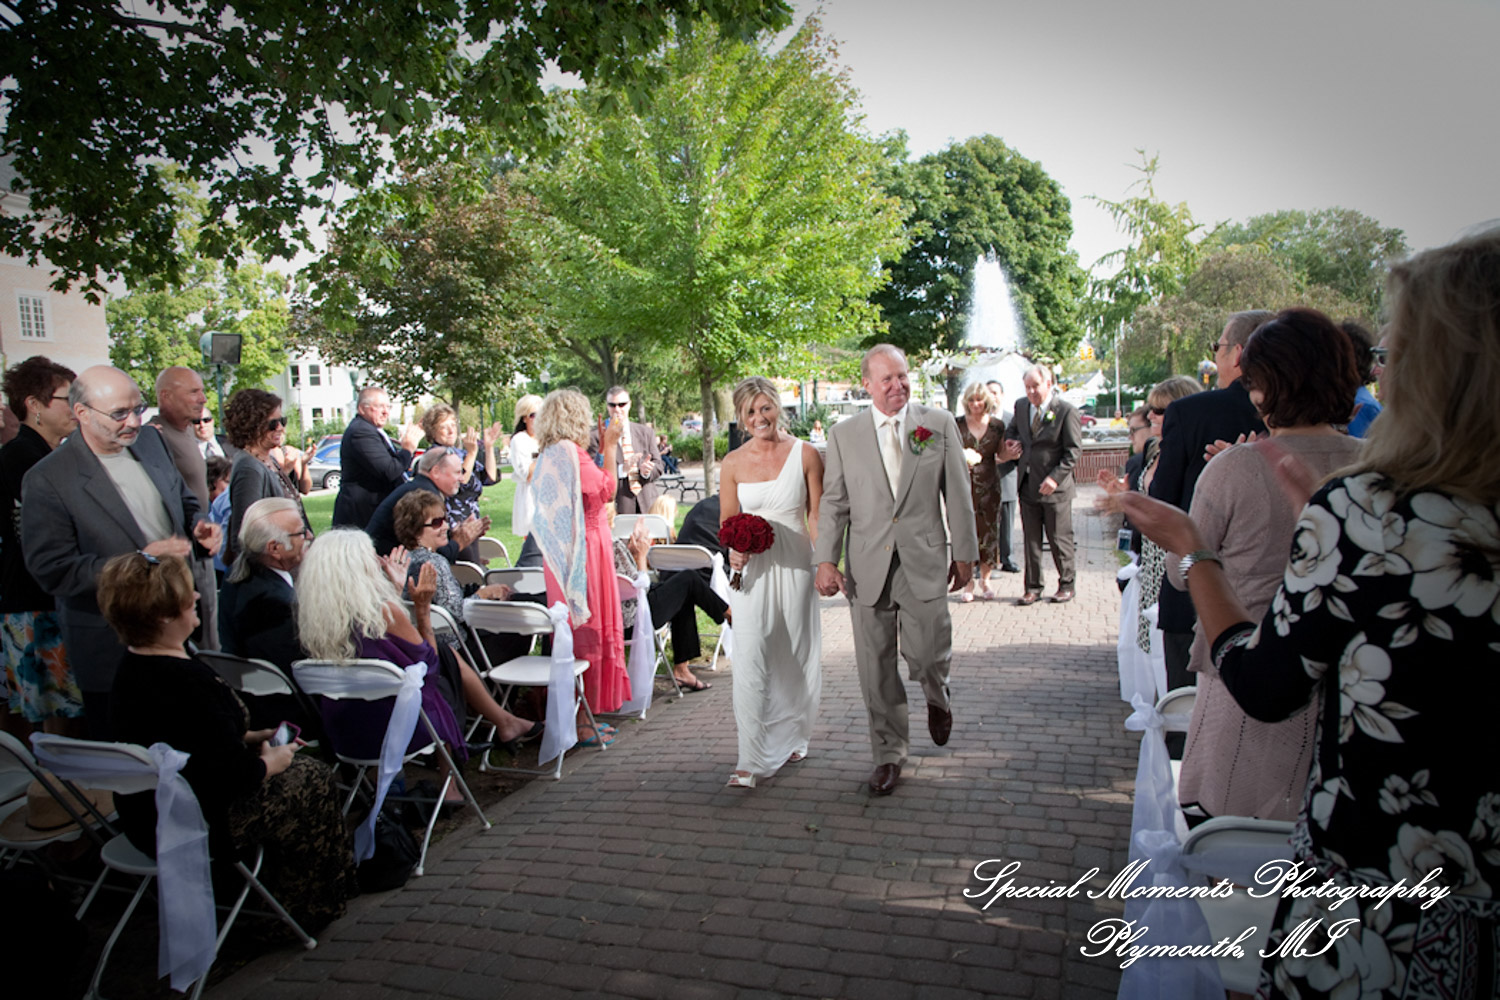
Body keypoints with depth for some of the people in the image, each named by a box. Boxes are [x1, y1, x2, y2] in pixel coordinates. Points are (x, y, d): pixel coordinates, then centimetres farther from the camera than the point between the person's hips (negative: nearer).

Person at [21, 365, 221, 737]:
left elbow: (185, 502, 18)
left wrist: (200, 525, -5)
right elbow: (52, 571, -18)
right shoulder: (47, 480, -15)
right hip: (112, 649, -5)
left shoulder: (151, 443, 4)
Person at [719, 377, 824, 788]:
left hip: (794, 564, 0)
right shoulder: (733, 463, 2)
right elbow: (727, 521, 7)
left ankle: (791, 736, 35)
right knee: (750, 660, -9)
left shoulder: (805, 455, -1)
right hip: (753, 568, 0)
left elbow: (816, 515, 0)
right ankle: (751, 760, -6)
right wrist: (733, 551, -14)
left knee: (795, 656, 12)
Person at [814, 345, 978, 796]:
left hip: (924, 564, -1)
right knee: (876, 668, 6)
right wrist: (826, 560, -3)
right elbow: (833, 503, 5)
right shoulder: (843, 434, 4)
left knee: (927, 657, -2)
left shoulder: (939, 424, 3)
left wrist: (965, 552, 6)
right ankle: (889, 754, 23)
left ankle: (937, 696, 36)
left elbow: (958, 493, 6)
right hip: (868, 567, 1)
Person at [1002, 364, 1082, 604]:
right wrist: (1010, 443, 3)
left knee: (1059, 539, 4)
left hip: (1054, 487, -5)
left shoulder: (1066, 411, -9)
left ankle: (1066, 585, 20)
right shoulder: (1021, 406, 9)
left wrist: (1055, 477, -19)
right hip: (1027, 485, 5)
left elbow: (1073, 450, -10)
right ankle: (1033, 588, 15)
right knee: (1030, 540, 7)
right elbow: (1012, 429, 27)